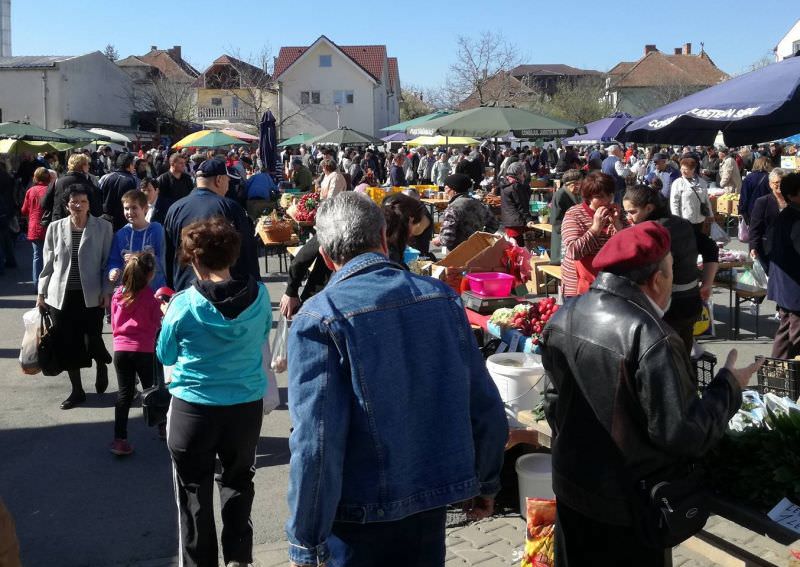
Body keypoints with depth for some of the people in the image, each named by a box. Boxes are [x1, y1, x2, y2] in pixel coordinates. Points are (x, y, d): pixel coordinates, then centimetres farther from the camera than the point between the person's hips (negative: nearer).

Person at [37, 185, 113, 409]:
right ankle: (77, 390, 21)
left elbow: (108, 261, -1)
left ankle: (102, 366, 30)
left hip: (91, 296, -2)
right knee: (67, 344, 5)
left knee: (92, 341, -7)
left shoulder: (103, 227, -3)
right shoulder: (55, 228, 4)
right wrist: (42, 292, 8)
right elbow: (48, 263, 9)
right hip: (61, 295, 3)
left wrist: (106, 291, -6)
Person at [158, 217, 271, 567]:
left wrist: (168, 316, 15)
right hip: (247, 405, 3)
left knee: (194, 493, 14)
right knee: (238, 483, 24)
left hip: (193, 407, -2)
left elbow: (166, 356, -1)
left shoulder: (184, 304, -16)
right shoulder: (259, 295, -9)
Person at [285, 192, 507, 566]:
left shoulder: (319, 318, -17)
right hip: (433, 499, 4)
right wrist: (486, 482, 16)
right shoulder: (441, 296, -4)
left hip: (360, 513, -3)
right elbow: (486, 407, 1)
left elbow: (315, 442, -21)